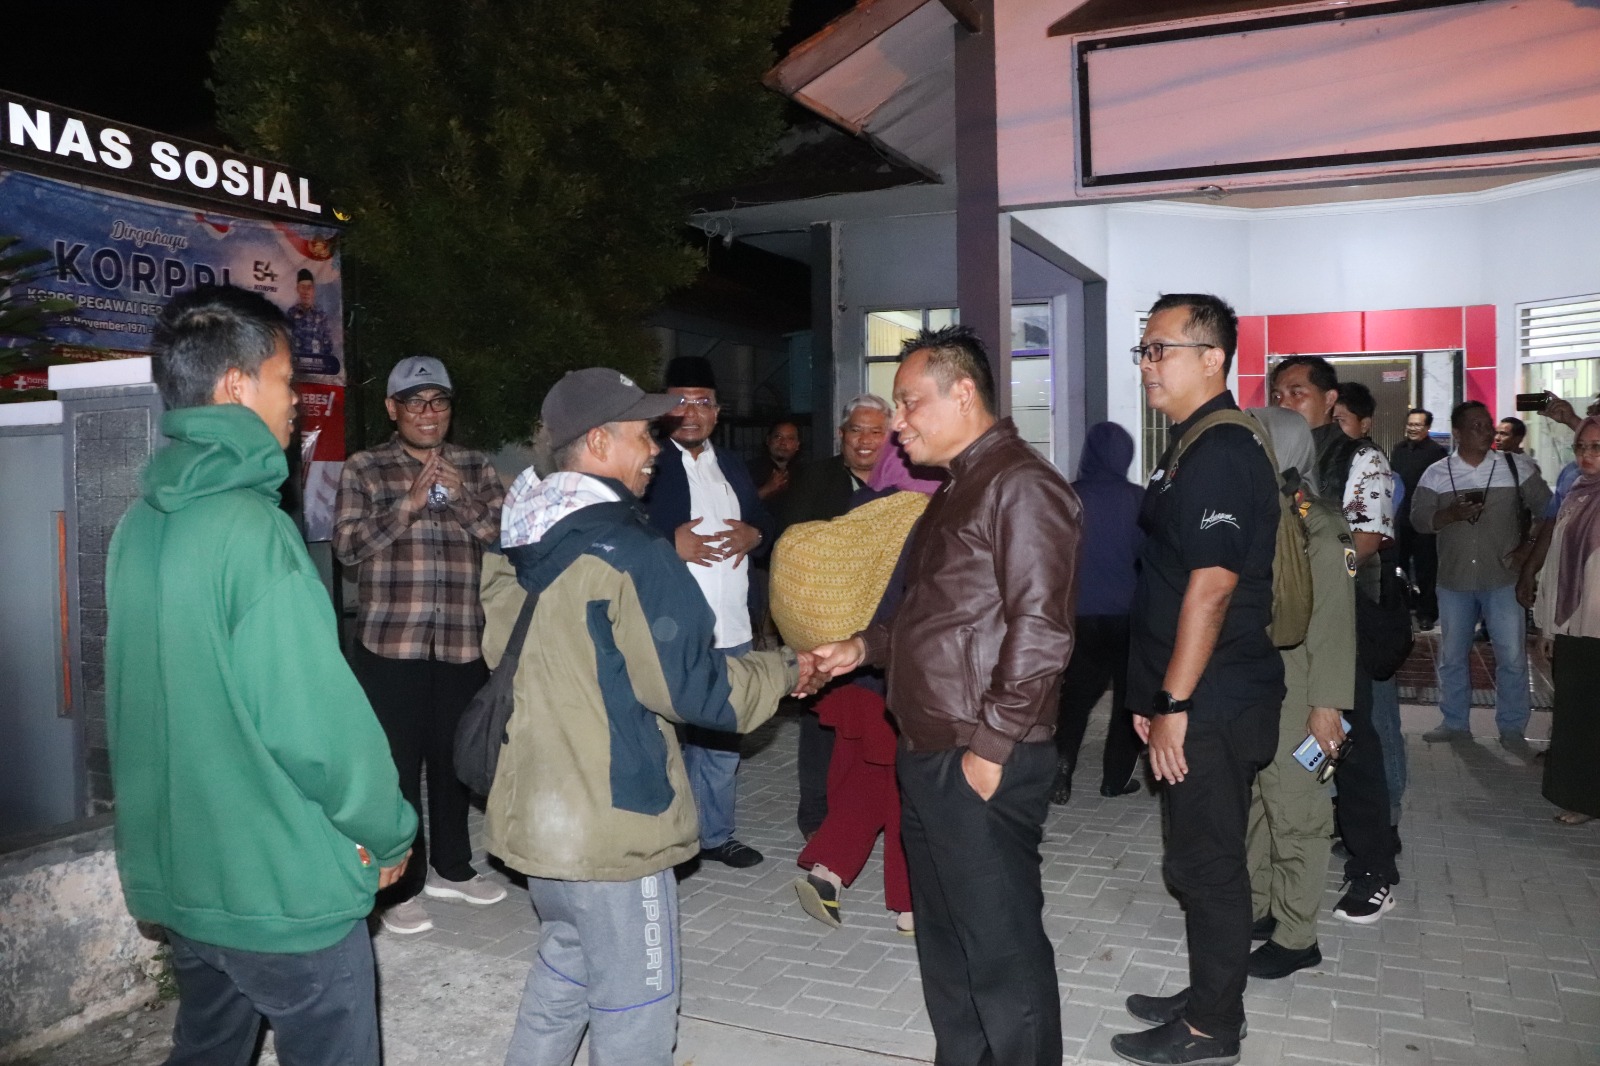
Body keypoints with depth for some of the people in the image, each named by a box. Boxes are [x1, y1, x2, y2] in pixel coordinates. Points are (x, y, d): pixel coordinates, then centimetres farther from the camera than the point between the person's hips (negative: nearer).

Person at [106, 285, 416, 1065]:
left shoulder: (140, 523, 4)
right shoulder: (251, 527, -22)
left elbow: (160, 693, 12)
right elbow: (316, 719, -25)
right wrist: (387, 830, -9)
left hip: (175, 875, 8)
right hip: (283, 887, -8)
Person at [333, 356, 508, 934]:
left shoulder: (477, 468, 10)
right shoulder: (364, 469, 2)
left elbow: (505, 538, 2)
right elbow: (348, 545, -8)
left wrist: (461, 498, -14)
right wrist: (409, 502, -19)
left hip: (462, 641, 3)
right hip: (390, 642, -3)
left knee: (455, 758, 14)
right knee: (397, 763, 1)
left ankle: (451, 867, 31)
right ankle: (400, 886, 15)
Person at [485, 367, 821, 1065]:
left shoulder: (516, 544, 4)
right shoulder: (629, 555, -21)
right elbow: (694, 688, -18)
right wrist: (784, 671, -2)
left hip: (532, 808, 9)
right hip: (609, 823, -8)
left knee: (566, 964, 26)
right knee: (635, 1008, 8)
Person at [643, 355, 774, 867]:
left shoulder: (731, 465, 16)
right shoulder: (649, 464, -9)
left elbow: (763, 519, 20)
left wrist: (753, 534, -1)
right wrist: (671, 544, -23)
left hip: (732, 631, 8)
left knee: (723, 740, 18)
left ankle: (715, 832, 33)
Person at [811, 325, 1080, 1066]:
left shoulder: (1020, 485, -14)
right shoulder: (956, 491, 18)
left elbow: (1039, 631, -21)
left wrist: (990, 746, -20)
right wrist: (865, 647, 13)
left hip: (982, 765, -10)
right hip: (927, 757, 10)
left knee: (1002, 950, 3)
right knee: (944, 941, 19)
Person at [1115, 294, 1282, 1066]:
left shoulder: (1218, 455, -18)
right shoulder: (1193, 449, 15)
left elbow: (1210, 588, -24)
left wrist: (1175, 705, -20)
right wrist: (1155, 695, 19)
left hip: (1212, 708, -10)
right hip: (1196, 700, 10)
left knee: (1205, 863, 3)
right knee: (1204, 861, 19)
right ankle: (1208, 999, 34)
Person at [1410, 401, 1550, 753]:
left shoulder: (1517, 467, -2)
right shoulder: (1436, 474, -1)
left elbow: (1546, 508, 5)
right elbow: (1418, 518, -5)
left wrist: (1528, 546, -4)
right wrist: (1450, 514, -22)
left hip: (1503, 579, -1)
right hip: (1454, 580, 1)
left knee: (1512, 657, 2)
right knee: (1452, 656, 11)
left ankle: (1511, 729, 16)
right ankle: (1455, 723, 25)